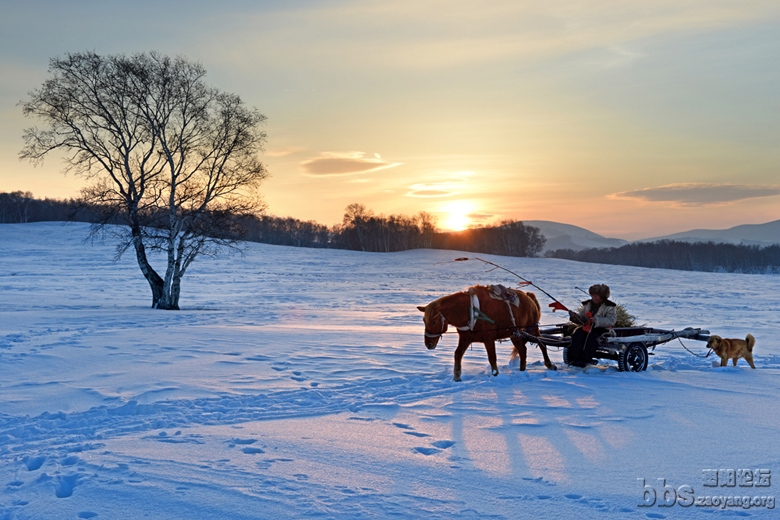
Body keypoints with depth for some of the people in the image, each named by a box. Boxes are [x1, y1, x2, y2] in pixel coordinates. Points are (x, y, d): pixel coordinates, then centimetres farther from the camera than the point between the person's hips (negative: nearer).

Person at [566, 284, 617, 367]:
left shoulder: (609, 307, -2)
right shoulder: (587, 304, 15)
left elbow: (611, 321, -16)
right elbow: (581, 318, 18)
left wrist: (597, 320, -28)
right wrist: (575, 316, -5)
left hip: (602, 329, -5)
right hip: (587, 326, 5)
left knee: (592, 337, -34)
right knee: (577, 334, -23)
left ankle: (586, 360, -30)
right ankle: (574, 358, -25)